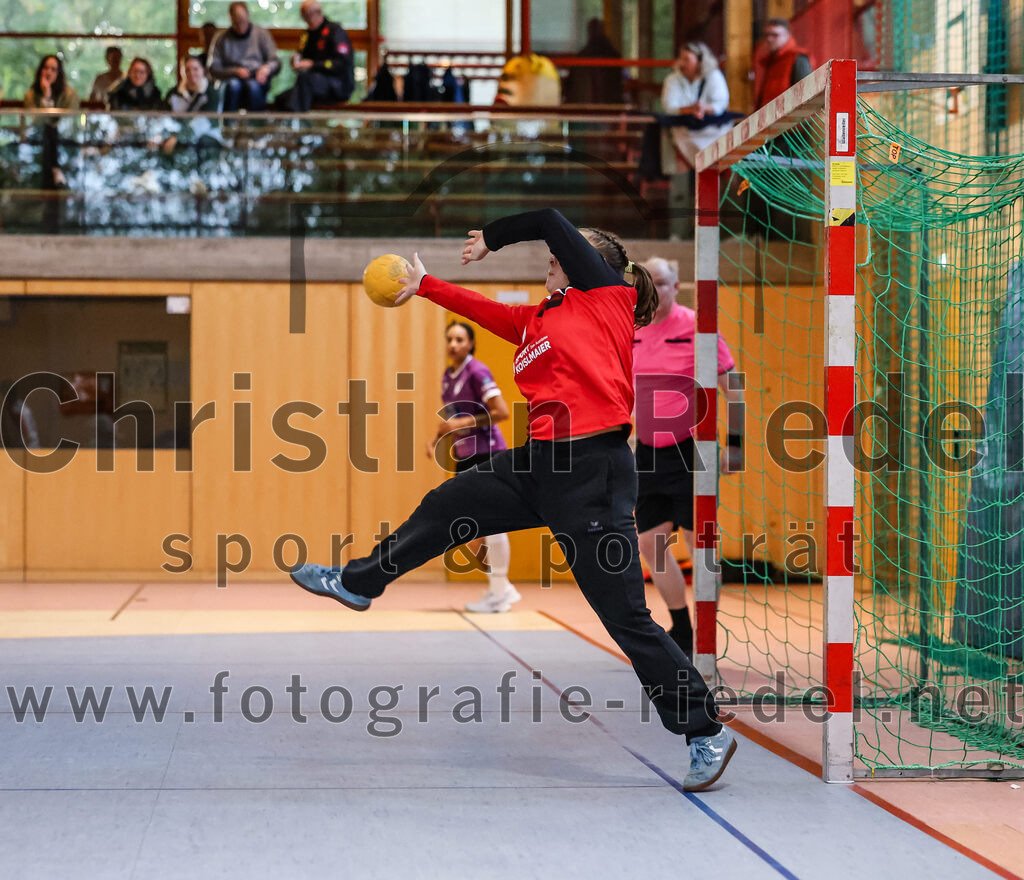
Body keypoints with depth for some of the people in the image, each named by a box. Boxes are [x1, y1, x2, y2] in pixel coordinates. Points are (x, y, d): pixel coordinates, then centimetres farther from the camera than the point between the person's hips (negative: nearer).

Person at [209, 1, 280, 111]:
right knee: (233, 85, -36)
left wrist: (267, 68, -19)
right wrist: (235, 72, -12)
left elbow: (276, 62, 6)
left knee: (252, 85, -36)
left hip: (257, 79, 0)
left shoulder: (261, 34, 11)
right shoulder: (222, 40, 11)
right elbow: (214, 69, 5)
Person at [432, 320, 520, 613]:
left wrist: (464, 422, -21)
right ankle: (500, 587, 18)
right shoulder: (448, 376, 12)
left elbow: (501, 412, -19)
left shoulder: (477, 372, -12)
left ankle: (500, 592, 1)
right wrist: (436, 440, 8)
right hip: (465, 457, 9)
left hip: (487, 454, -9)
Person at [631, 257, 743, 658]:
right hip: (648, 455, 6)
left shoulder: (696, 328, -9)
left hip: (690, 452, -6)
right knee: (650, 543, 6)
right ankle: (682, 632, 21)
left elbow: (731, 387, -5)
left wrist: (735, 443, -10)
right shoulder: (632, 333, 6)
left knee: (698, 542, -5)